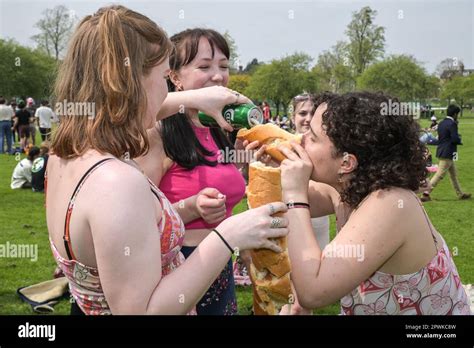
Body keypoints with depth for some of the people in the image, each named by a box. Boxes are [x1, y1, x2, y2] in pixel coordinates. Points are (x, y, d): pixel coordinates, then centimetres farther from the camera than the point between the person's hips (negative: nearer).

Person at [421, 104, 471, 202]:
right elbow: (455, 139, -22)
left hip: (441, 151, 10)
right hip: (448, 153, -10)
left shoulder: (441, 123, 10)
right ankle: (426, 193, -7)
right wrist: (459, 140, 0)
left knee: (453, 174, 19)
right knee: (439, 175, -6)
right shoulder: (452, 124, -17)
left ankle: (460, 194, 28)